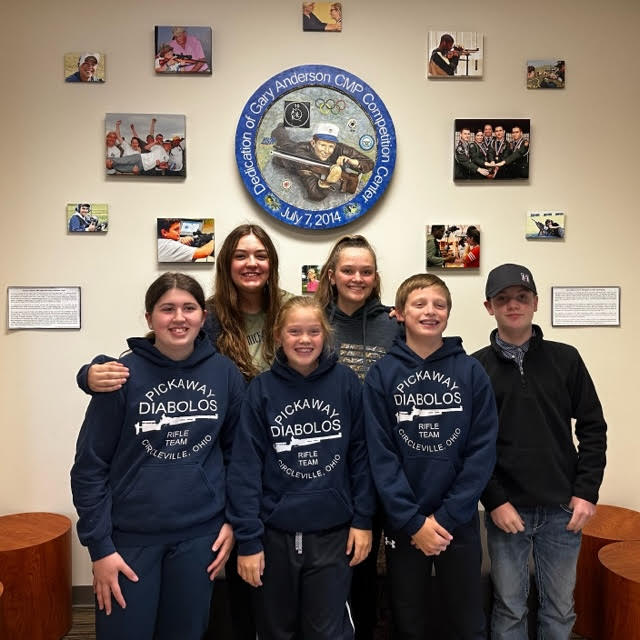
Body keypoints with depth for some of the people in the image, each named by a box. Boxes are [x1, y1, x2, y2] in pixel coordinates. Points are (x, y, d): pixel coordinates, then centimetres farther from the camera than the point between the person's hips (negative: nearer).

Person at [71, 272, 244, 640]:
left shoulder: (225, 373, -3)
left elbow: (236, 450, 6)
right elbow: (91, 466, -7)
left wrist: (233, 519, 2)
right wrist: (100, 546, -8)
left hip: (200, 534, 2)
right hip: (131, 535, -2)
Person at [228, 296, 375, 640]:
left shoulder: (346, 382, -5)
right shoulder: (261, 389, -7)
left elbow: (361, 454, -1)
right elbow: (245, 467, -7)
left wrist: (363, 519, -1)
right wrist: (247, 539, -9)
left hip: (333, 531, 0)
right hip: (275, 532, 1)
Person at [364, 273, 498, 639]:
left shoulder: (471, 371, -3)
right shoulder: (382, 375, -4)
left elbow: (483, 450, -6)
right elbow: (380, 454, -8)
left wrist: (446, 516, -12)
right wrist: (414, 520, -13)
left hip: (460, 520, 0)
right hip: (404, 522, 0)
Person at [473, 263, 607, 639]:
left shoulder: (565, 359, 2)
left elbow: (592, 427, 4)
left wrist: (587, 492, -3)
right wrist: (494, 501, -9)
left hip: (563, 508, 1)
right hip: (506, 508, -1)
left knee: (560, 608, 14)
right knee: (509, 609, 11)